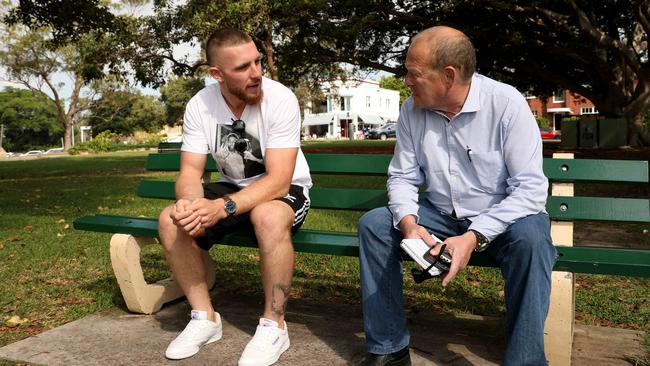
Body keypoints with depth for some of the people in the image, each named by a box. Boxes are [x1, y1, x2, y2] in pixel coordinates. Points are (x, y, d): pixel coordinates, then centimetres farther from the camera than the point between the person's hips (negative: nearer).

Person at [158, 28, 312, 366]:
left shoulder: (280, 99, -25)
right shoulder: (199, 106, -12)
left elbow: (278, 181, -30)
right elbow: (190, 172, -12)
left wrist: (221, 208, -43)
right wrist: (188, 202, -36)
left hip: (285, 190, -4)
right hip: (233, 187, 5)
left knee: (269, 217, -38)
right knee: (171, 221, -17)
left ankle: (274, 324, -18)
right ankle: (205, 317, -1)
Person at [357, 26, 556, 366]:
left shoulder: (506, 103, -20)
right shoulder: (412, 109, -6)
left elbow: (530, 187, -23)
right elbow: (402, 177, 0)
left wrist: (475, 237, -33)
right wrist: (409, 223, -21)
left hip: (500, 216, -4)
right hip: (440, 214, 4)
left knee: (530, 238, -35)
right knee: (373, 224, -13)